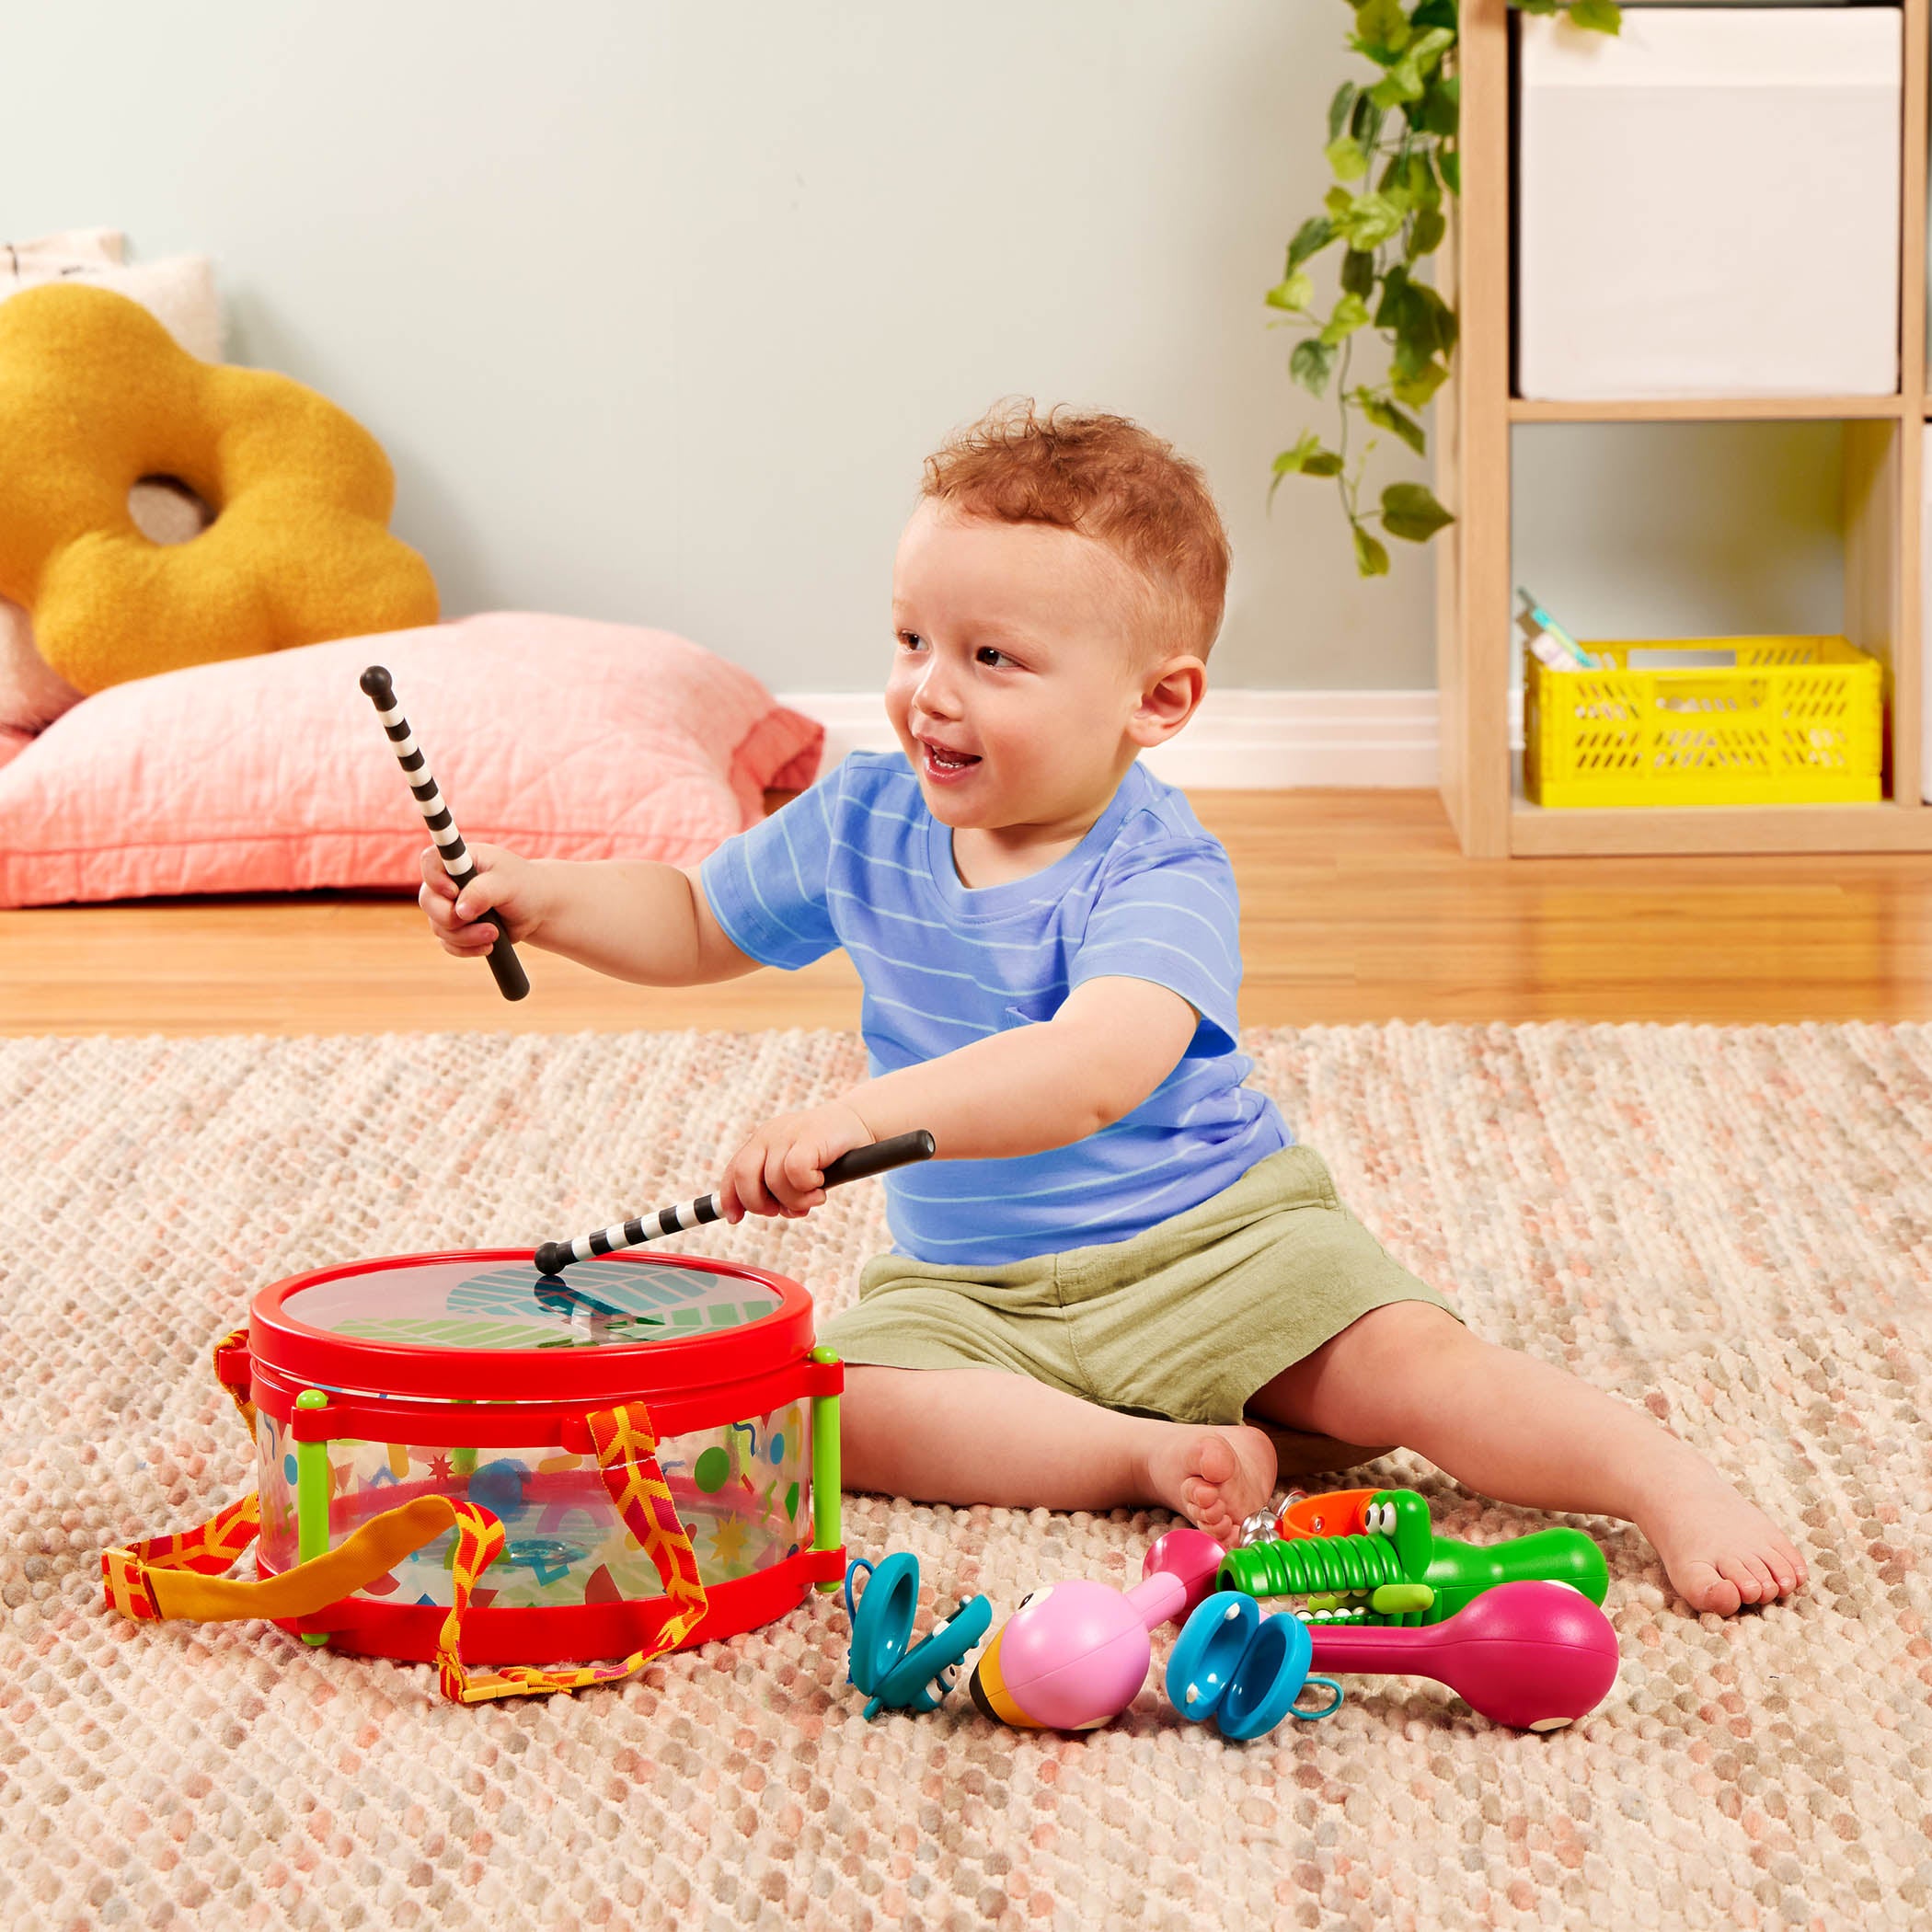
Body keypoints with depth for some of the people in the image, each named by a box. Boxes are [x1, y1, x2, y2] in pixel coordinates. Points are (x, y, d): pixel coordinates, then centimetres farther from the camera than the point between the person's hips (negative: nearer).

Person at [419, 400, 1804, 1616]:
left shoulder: (1157, 874, -21)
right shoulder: (865, 821, -1)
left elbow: (1094, 1071, -41)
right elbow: (699, 926, 18)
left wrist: (870, 1115, -54)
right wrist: (545, 897, -1)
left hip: (1213, 1241, -5)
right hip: (970, 1289, 5)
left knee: (1410, 1362, -27)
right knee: (838, 1406, -26)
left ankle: (1671, 1482, -20)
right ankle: (1158, 1457, -28)